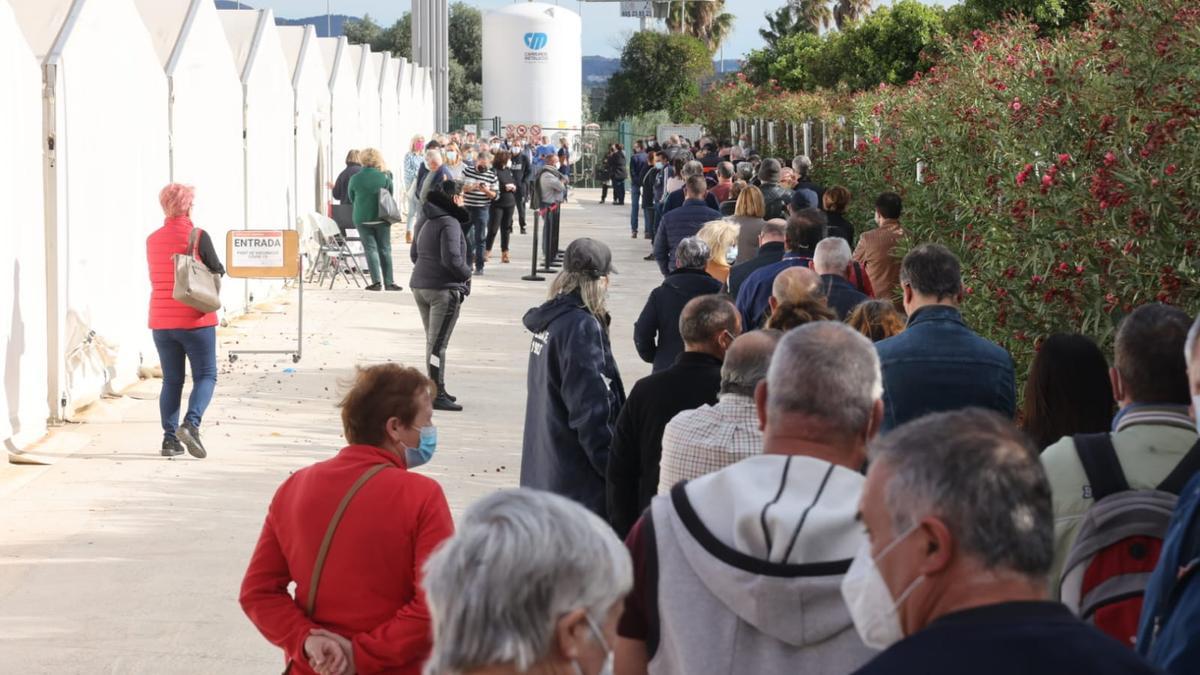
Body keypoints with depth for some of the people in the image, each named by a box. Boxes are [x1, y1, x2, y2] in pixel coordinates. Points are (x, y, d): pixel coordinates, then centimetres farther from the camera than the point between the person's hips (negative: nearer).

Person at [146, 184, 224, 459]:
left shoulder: (152, 240, 5)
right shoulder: (197, 237, -10)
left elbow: (155, 275, 14)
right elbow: (218, 272, -3)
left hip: (161, 321, 5)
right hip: (195, 320, -5)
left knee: (171, 380, 12)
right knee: (206, 376, 3)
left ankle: (170, 438, 7)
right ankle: (191, 423, -19)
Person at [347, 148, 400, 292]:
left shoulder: (355, 179, -6)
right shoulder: (384, 177, -9)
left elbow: (351, 198, 6)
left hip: (362, 219, 0)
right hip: (381, 218, 0)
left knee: (370, 249, 5)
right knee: (385, 249, 8)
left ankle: (376, 281, -5)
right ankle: (388, 282, 8)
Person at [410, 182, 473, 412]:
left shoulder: (425, 222, 12)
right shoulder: (450, 223, -16)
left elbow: (414, 254, 20)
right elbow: (452, 259, -23)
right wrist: (466, 274, -6)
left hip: (419, 286, 9)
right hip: (444, 290, -9)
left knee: (432, 341, 17)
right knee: (438, 344, -6)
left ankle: (437, 390, 24)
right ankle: (436, 396, -5)